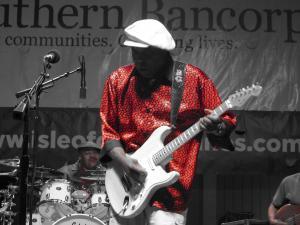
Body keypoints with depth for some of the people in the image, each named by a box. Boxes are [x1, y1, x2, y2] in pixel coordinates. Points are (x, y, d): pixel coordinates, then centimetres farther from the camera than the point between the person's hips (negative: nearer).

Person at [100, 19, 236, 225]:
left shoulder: (194, 79, -3)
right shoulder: (118, 80, 6)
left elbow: (226, 122, 2)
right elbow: (108, 129, 7)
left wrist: (215, 128, -21)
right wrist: (123, 161, -9)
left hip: (171, 191, -3)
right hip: (126, 187, 4)